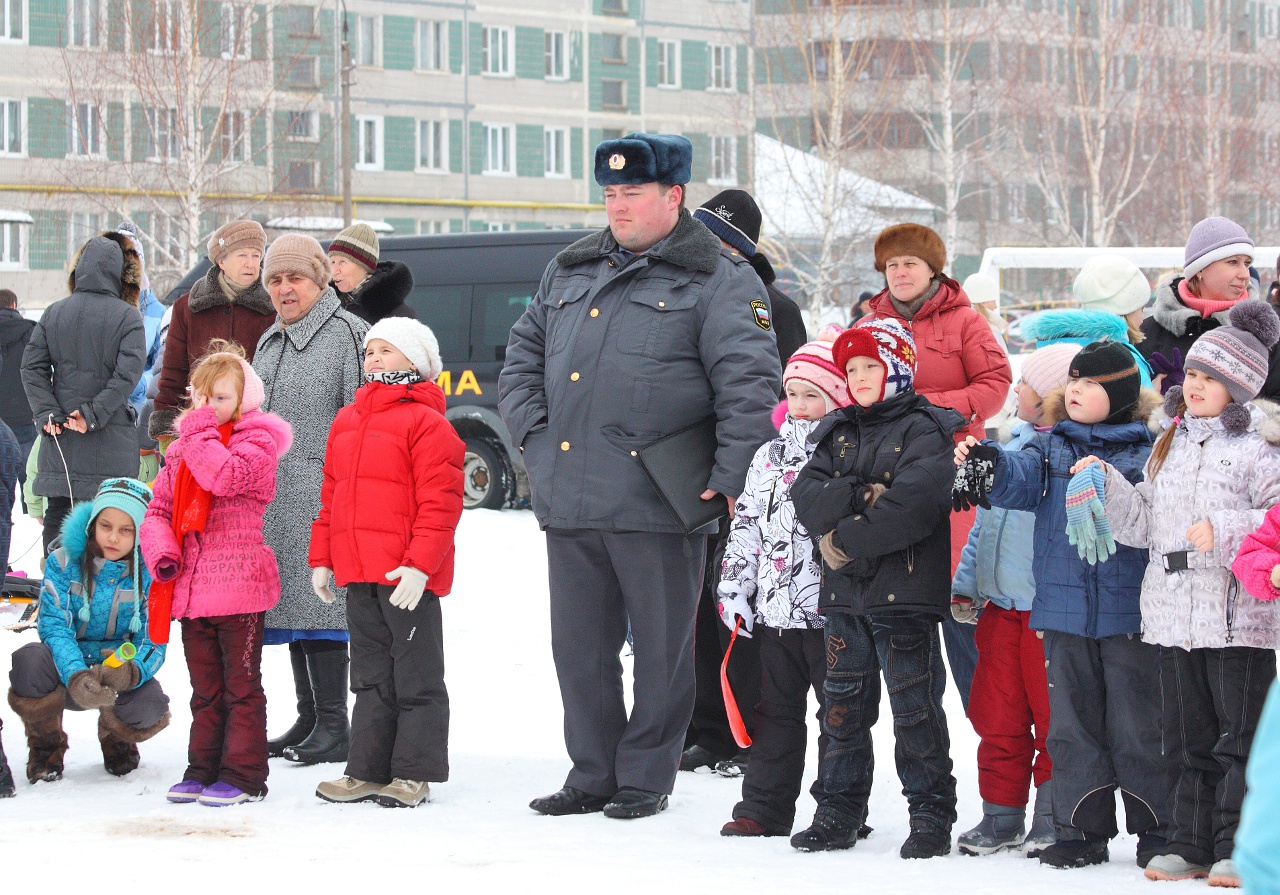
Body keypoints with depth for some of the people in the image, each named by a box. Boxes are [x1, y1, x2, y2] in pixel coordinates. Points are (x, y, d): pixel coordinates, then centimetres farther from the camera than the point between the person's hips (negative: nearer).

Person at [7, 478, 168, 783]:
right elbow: (54, 626, -20)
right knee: (29, 660, -34)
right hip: (67, 671, -1)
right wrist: (76, 676, -40)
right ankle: (46, 745, -2)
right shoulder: (63, 561, -10)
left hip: (121, 669, 1)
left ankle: (115, 738, 10)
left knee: (148, 708, -32)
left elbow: (154, 641, -13)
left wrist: (131, 671, -38)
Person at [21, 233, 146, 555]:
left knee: (57, 513, 9)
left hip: (59, 433, 3)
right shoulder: (128, 316, -5)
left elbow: (32, 367, 0)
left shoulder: (54, 312, 5)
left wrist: (47, 413, -4)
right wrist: (94, 414, -13)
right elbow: (128, 372, -14)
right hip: (112, 439, -3)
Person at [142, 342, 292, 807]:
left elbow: (226, 476, -25)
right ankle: (204, 769, 21)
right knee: (206, 689, 15)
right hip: (191, 588, 7)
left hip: (238, 584, -7)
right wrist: (162, 551, -2)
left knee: (241, 685, 0)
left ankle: (243, 774, 4)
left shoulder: (257, 441, -5)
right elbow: (159, 508, 15)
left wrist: (200, 434, -15)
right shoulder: (181, 450, 16)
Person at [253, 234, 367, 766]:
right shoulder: (269, 343, 21)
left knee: (319, 599, -11)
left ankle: (333, 727, -8)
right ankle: (308, 720, 17)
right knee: (289, 601, 10)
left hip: (322, 496, -8)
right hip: (273, 500, 9)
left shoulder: (347, 333, -6)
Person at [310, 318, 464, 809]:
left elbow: (440, 502, -14)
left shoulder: (426, 422, -8)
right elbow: (331, 494, 21)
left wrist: (420, 563, -20)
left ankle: (414, 773, 6)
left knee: (416, 675, 1)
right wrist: (321, 558, 16)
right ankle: (368, 771, 20)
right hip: (358, 573, 8)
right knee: (371, 675, 14)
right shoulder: (347, 422, 16)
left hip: (408, 574, -8)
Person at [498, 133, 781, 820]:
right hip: (568, 502, 6)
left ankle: (645, 778, 14)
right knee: (579, 645, 10)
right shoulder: (571, 271, 18)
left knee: (661, 647, 3)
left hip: (656, 504, -6)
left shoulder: (719, 280, -2)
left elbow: (750, 382, -9)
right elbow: (523, 355, 25)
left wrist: (730, 480, -15)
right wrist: (534, 430, 10)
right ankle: (592, 775, 21)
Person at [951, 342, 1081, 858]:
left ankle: (1052, 821, 10)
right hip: (999, 608, 8)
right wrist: (965, 585, 17)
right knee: (998, 719, 10)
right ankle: (1000, 818, 19)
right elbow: (982, 522, 22)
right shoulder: (1010, 445, 15)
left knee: (1053, 719, 1)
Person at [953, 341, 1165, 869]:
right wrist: (988, 466, -28)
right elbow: (1021, 482, -7)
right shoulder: (1051, 448, 10)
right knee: (1072, 724, 7)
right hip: (1064, 611, 4)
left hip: (1129, 612, -4)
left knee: (1138, 727, 1)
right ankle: (1082, 829, 15)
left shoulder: (1146, 453, -1)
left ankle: (1157, 830, 12)